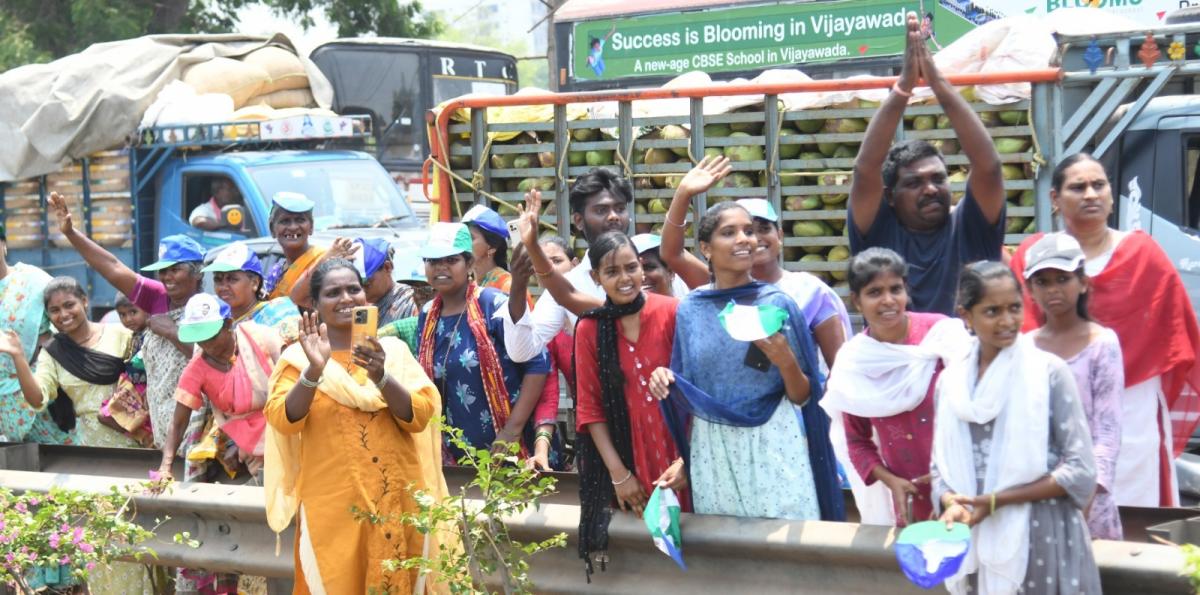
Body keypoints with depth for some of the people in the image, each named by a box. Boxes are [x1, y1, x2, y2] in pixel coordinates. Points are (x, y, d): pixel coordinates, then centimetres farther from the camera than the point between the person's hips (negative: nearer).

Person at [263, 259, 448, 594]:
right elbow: (282, 421, -10)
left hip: (396, 501, 2)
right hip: (332, 506, -2)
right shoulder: (299, 356, 2)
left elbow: (420, 417, -5)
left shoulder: (393, 350, 6)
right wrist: (314, 370, -23)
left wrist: (381, 377, -19)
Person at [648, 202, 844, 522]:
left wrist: (785, 362, -18)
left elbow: (803, 397, 0)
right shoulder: (689, 310, 3)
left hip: (774, 448, -2)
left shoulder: (779, 305, -3)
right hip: (712, 452, 2)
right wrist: (666, 381, -9)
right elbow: (687, 393, 11)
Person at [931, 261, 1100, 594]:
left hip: (1044, 540, -3)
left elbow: (1080, 471, -10)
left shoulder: (1049, 372, -7)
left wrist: (997, 500, -15)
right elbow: (941, 467, 9)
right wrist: (952, 503, -13)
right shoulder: (951, 381, 5)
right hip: (979, 543, 3)